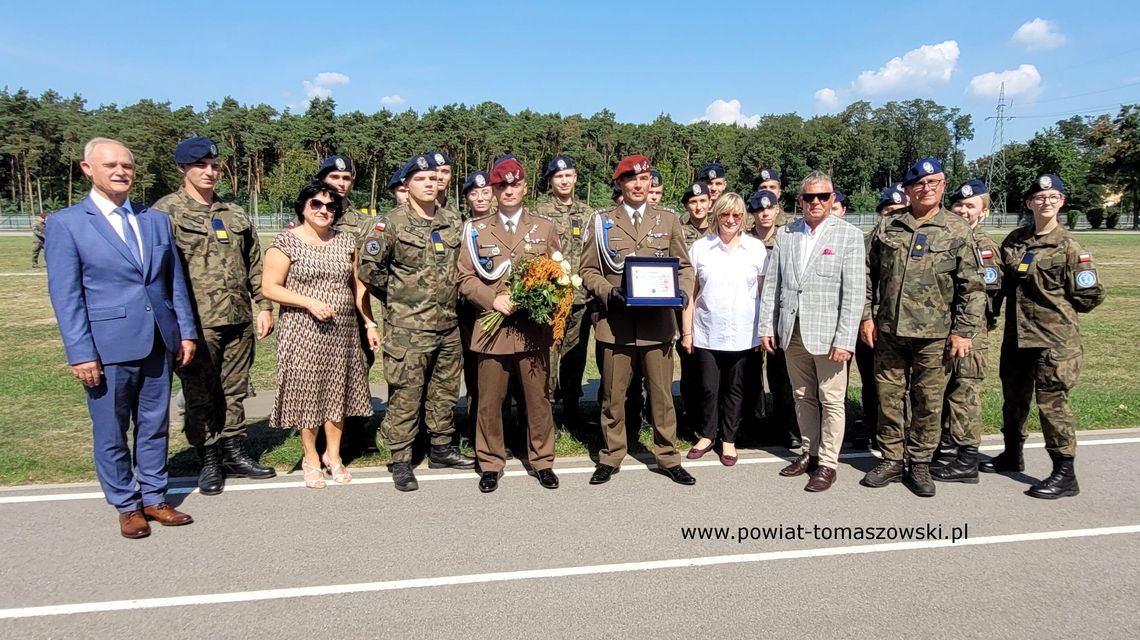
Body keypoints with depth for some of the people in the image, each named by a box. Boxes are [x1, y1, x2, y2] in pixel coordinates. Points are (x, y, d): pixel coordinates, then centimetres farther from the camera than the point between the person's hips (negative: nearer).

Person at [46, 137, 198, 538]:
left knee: (155, 426, 13)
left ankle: (154, 498, 28)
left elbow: (176, 282, 11)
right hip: (108, 347, -4)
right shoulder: (65, 224, -3)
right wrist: (81, 353, -11)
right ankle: (127, 506, 24)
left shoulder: (156, 220, 10)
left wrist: (186, 332, 7)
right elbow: (65, 296, -7)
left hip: (158, 344, 4)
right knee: (111, 433, 8)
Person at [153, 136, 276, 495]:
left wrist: (263, 306, 10)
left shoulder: (234, 214, 13)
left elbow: (254, 265, 16)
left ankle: (233, 454, 26)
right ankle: (209, 462, 18)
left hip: (239, 320, 5)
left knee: (234, 392, 13)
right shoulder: (166, 212, -3)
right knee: (200, 396, 5)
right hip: (196, 322, -5)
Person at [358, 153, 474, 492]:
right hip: (408, 326, -5)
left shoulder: (453, 221, 9)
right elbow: (369, 268, -6)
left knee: (445, 389, 14)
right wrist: (397, 296, 2)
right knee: (406, 394, -2)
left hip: (449, 323, 6)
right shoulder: (390, 223, -7)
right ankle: (400, 460, 10)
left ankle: (441, 448, 30)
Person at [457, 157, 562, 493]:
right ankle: (490, 464, 19)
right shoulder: (476, 230, 9)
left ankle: (542, 461, 22)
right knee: (490, 401, 4)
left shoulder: (545, 228, 12)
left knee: (539, 398, 6)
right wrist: (493, 299, -11)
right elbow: (465, 279, 4)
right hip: (492, 327, 0)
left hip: (534, 328, 1)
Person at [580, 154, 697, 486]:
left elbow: (684, 266, 12)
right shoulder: (601, 221, 7)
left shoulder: (668, 220, 11)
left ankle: (668, 457, 20)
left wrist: (684, 291, -8)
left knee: (662, 394, 6)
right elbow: (588, 271, 6)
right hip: (616, 321, 0)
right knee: (613, 395, 8)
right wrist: (609, 292, -12)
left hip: (658, 321, 1)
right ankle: (611, 456, 22)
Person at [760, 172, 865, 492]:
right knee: (803, 397, 14)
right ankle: (810, 452, 29)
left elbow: (854, 292, -9)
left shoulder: (849, 235, -4)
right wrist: (767, 326, 4)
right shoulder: (785, 234, 8)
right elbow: (772, 283, 9)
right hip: (792, 332, 4)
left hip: (827, 334, -4)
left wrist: (845, 341, -14)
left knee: (831, 401, 3)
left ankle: (827, 463, 16)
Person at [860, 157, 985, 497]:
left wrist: (963, 331, -6)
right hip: (888, 330, 2)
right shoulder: (887, 227, 7)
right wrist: (867, 316, 3)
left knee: (928, 402, 6)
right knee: (889, 397, 9)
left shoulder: (957, 230, 1)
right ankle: (892, 460, 23)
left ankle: (920, 464, 21)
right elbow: (869, 274, 10)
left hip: (934, 334, -2)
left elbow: (971, 286, -1)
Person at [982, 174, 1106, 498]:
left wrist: (1058, 308, 2)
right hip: (1016, 335, 6)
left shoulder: (1069, 247, -8)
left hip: (1054, 339, -6)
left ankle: (1065, 475, 9)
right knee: (1013, 397, 17)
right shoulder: (1014, 240, 6)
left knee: (1051, 402, -2)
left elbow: (1091, 295, -6)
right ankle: (1012, 455, 35)